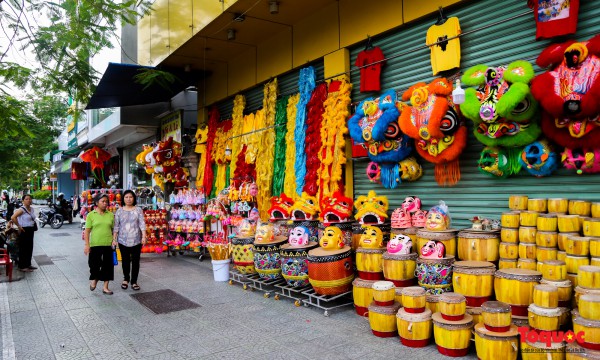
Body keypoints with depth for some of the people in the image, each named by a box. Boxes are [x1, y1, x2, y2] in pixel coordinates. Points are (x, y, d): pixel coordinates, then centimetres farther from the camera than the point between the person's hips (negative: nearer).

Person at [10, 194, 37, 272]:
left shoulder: (32, 209, 8)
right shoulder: (22, 209, -16)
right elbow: (13, 217, -26)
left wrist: (33, 225, 10)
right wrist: (19, 226, -20)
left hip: (31, 230, 8)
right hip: (24, 230, -8)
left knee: (30, 248, 14)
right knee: (23, 248, -1)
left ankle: (28, 264, 25)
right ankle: (22, 266, 7)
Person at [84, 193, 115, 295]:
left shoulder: (110, 215, 6)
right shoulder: (91, 215, -1)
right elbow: (87, 231, -2)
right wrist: (87, 245, -8)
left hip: (108, 244, 2)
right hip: (95, 244, -2)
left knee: (107, 265, 5)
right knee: (94, 264, 6)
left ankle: (105, 287, 17)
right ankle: (94, 280, 37)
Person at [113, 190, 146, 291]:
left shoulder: (138, 210, 1)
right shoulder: (119, 211, 5)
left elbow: (142, 224, -4)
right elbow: (116, 226, 4)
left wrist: (144, 236, -13)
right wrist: (114, 238, 0)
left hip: (136, 240, -1)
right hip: (123, 241, 1)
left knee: (135, 261, 3)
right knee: (125, 261, 11)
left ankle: (134, 281, 15)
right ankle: (126, 279, 31)